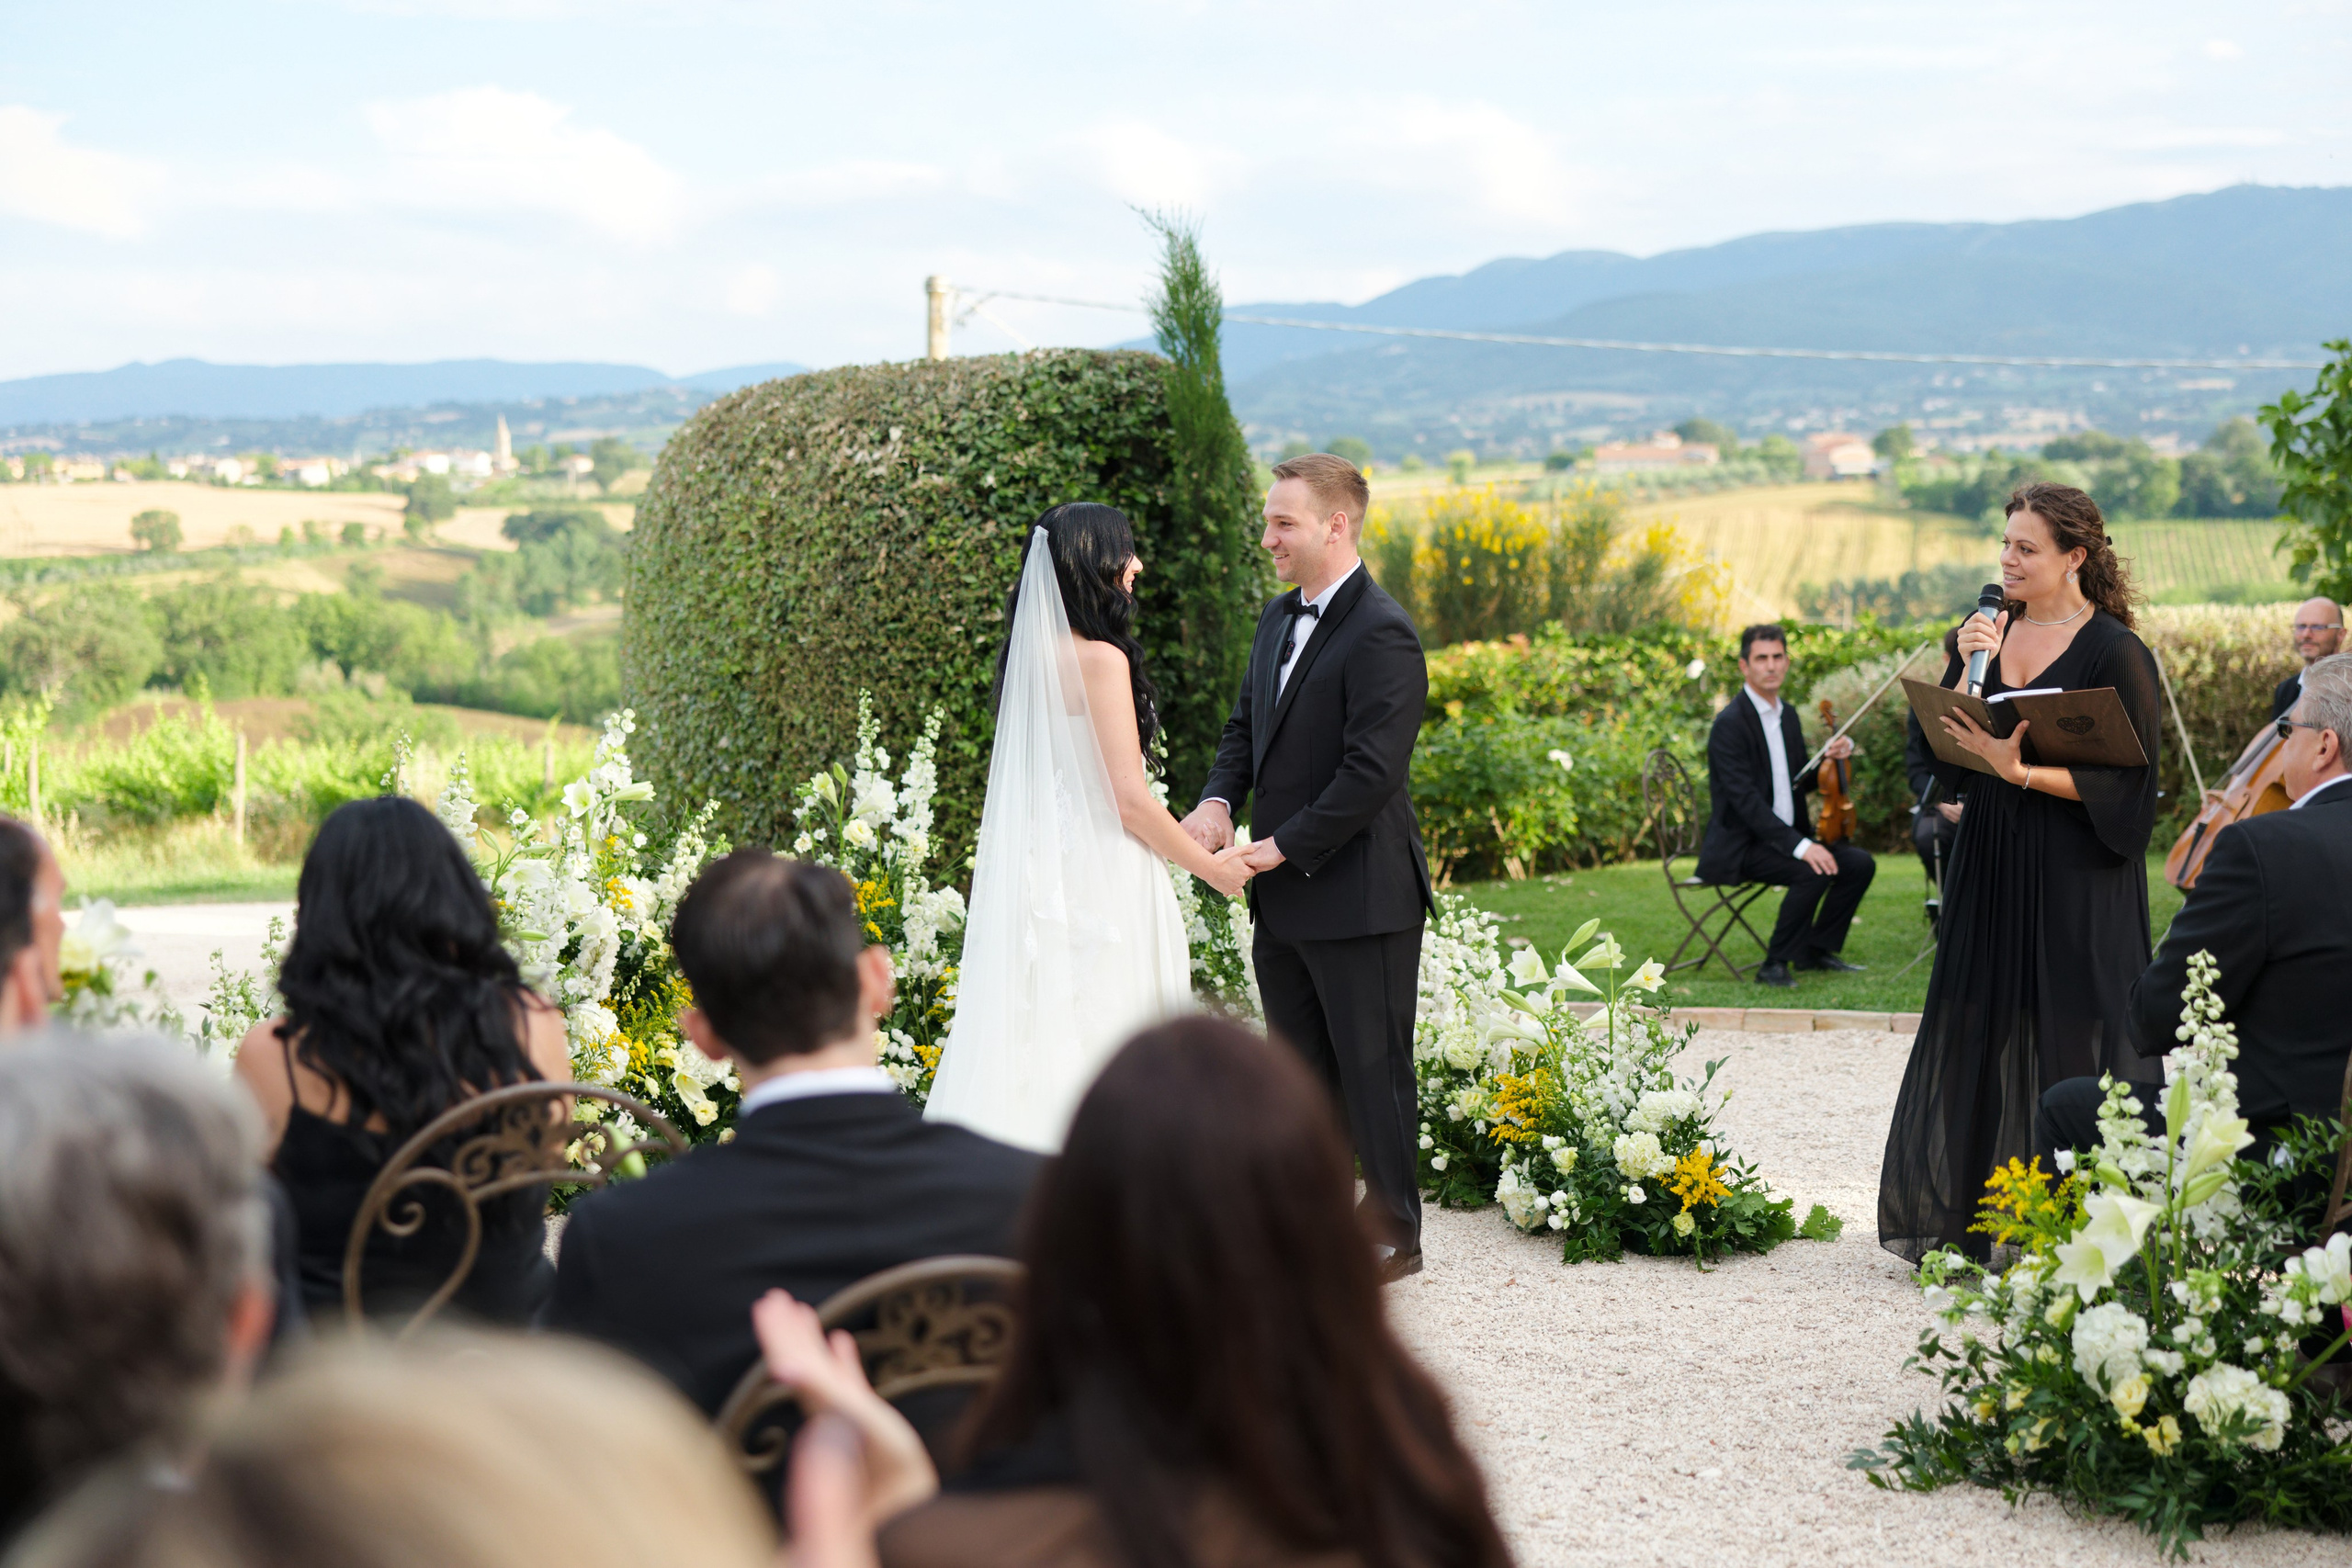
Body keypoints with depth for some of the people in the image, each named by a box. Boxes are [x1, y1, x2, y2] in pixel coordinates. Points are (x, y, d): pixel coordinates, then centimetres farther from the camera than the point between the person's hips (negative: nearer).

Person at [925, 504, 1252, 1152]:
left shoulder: (1032, 650, 10)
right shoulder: (1100, 659, -15)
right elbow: (1129, 797, -16)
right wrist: (1210, 866, -4)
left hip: (1040, 868, 9)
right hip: (1097, 879, -9)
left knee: (1036, 1047, 10)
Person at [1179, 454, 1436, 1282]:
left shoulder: (1381, 635, -17)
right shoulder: (1279, 618, 12)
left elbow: (1372, 771, -22)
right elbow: (1246, 725, 18)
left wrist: (1284, 846, -19)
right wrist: (1218, 801, -2)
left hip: (1358, 896, -9)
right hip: (1283, 899, 9)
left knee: (1373, 1069, 2)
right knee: (1297, 1068, 16)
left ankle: (1394, 1234, 14)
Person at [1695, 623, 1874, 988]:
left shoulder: (1787, 715, 13)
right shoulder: (1731, 723, -15)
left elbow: (1801, 783, 20)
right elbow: (1746, 800, -23)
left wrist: (1829, 758, -3)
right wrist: (1799, 846, -31)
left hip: (1785, 834, 8)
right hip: (1739, 846, -8)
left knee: (1860, 863, -5)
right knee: (1813, 872, -30)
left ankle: (1815, 950, 6)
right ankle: (1775, 964, -18)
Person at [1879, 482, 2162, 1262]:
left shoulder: (2114, 653, -9)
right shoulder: (1988, 631, 8)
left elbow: (2125, 781, -13)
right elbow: (1945, 751, 3)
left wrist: (2023, 772, -22)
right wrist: (1969, 671, -11)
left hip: (2075, 879, -6)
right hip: (1989, 869, 6)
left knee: (2066, 1042, -3)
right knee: (1982, 1033, 9)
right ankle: (1978, 1221, 18)